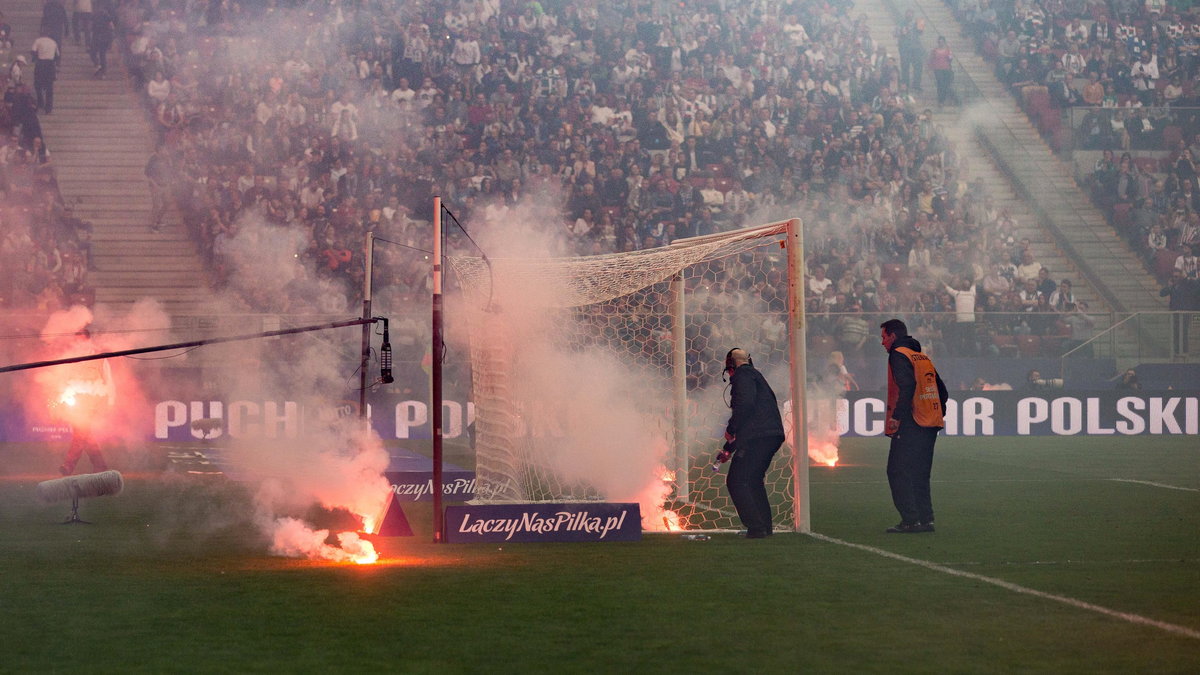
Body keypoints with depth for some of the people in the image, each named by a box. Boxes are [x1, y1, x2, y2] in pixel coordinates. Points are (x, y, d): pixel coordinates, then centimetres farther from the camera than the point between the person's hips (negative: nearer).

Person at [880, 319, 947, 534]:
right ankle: (926, 519, 9)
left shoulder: (899, 355, -6)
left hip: (909, 426, -8)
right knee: (919, 474, 14)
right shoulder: (923, 357, 20)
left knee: (897, 472, -4)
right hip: (930, 425, 8)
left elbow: (906, 386, -21)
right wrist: (937, 414, 18)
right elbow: (941, 391, 19)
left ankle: (910, 520, -10)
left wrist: (896, 416, -20)